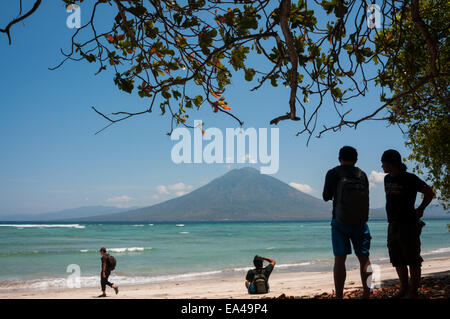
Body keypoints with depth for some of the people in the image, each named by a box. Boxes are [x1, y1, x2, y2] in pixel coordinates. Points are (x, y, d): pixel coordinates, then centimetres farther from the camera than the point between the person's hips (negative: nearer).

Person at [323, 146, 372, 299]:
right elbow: (365, 198, 14)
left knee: (340, 259, 0)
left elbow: (326, 197, 6)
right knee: (364, 258, 9)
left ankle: (339, 296, -2)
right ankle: (367, 293, 10)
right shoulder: (362, 175, 8)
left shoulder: (333, 173, -1)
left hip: (340, 222, -2)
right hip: (360, 222, 3)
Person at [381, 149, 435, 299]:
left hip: (408, 225, -8)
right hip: (393, 225, 8)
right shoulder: (387, 179, 13)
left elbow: (430, 192, -5)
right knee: (397, 260, 11)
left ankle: (413, 292, 7)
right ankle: (404, 289, 22)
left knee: (413, 260, 0)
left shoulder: (409, 178, -10)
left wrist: (419, 210, -4)